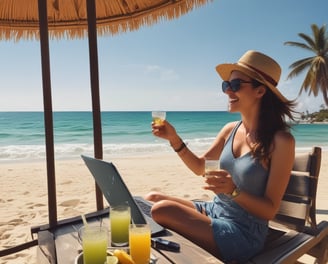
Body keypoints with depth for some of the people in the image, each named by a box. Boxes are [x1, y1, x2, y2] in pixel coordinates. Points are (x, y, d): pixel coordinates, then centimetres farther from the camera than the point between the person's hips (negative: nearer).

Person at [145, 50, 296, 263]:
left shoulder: (281, 140, -17)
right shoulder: (230, 129, 1)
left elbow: (270, 210, -14)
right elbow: (200, 167, 11)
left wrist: (234, 190, -32)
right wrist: (174, 138, -2)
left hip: (244, 233, -6)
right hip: (214, 211, 6)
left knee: (162, 210, -21)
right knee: (152, 200, -7)